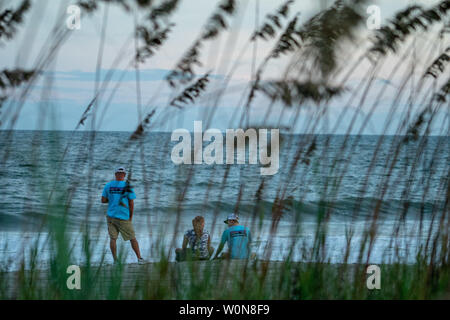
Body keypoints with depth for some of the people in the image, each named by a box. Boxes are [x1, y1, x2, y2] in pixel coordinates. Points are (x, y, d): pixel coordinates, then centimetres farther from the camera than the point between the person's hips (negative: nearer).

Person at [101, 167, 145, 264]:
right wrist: (131, 216, 6)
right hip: (124, 217, -2)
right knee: (132, 238, 9)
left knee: (113, 238, 5)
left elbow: (103, 200, 2)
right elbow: (131, 203, -5)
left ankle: (115, 260, 1)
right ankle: (139, 258, 11)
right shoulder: (128, 186, -6)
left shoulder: (108, 185, 1)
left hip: (111, 216, 2)